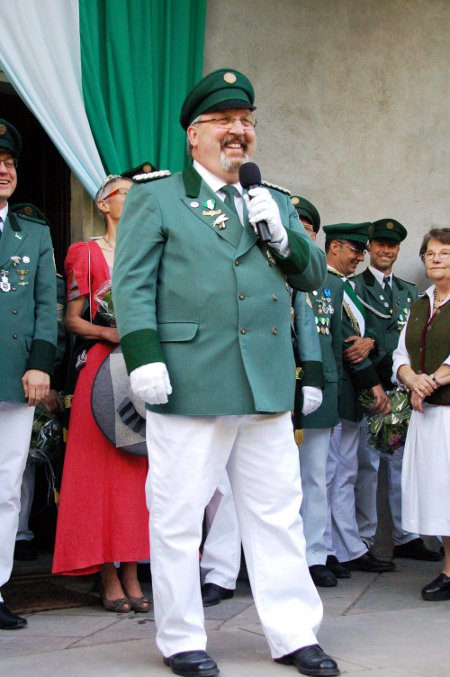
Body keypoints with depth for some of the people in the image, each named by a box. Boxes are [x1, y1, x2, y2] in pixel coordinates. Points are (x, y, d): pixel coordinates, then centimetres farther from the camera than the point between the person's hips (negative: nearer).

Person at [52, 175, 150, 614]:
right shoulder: (86, 254, 6)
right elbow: (72, 320, 1)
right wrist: (109, 332, -16)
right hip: (103, 368, -4)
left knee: (136, 469, 1)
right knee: (102, 468, -5)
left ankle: (131, 576, 5)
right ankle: (109, 579, -1)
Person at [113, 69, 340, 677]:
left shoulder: (275, 204, 20)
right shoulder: (155, 199, 5)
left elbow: (314, 275, 17)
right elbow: (132, 285, -3)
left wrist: (281, 234, -2)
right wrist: (143, 357, -15)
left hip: (268, 389, 5)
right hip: (189, 387, -4)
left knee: (278, 513, 9)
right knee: (178, 518, 2)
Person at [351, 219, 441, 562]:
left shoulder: (409, 291, 17)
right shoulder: (354, 286, 1)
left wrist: (372, 343, -15)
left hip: (402, 388, 5)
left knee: (404, 462, 8)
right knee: (367, 464, -2)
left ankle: (406, 537, 16)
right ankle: (364, 542, 6)